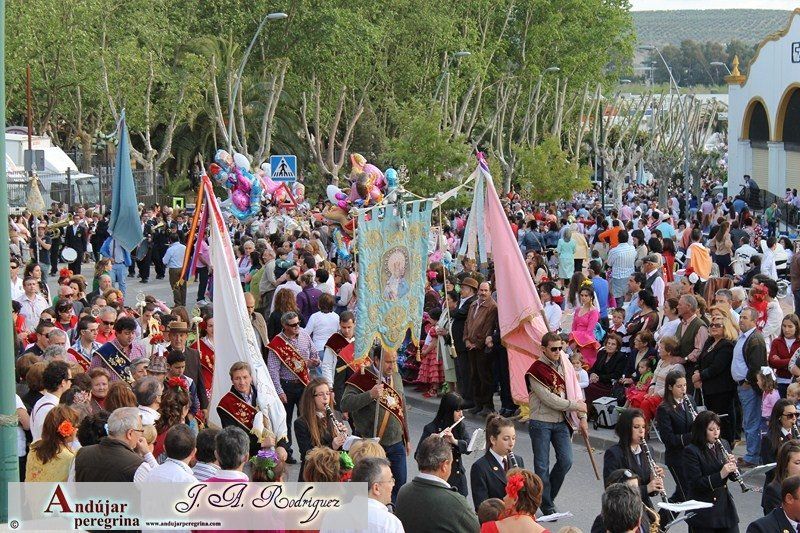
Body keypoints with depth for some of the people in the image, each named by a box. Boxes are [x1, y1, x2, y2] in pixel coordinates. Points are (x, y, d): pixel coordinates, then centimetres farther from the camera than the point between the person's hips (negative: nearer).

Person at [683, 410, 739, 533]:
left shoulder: (723, 445, 8)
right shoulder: (691, 451, -11)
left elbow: (733, 477, 11)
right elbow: (696, 483, -17)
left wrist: (732, 465, -10)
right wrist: (721, 475, -27)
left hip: (725, 505, 5)